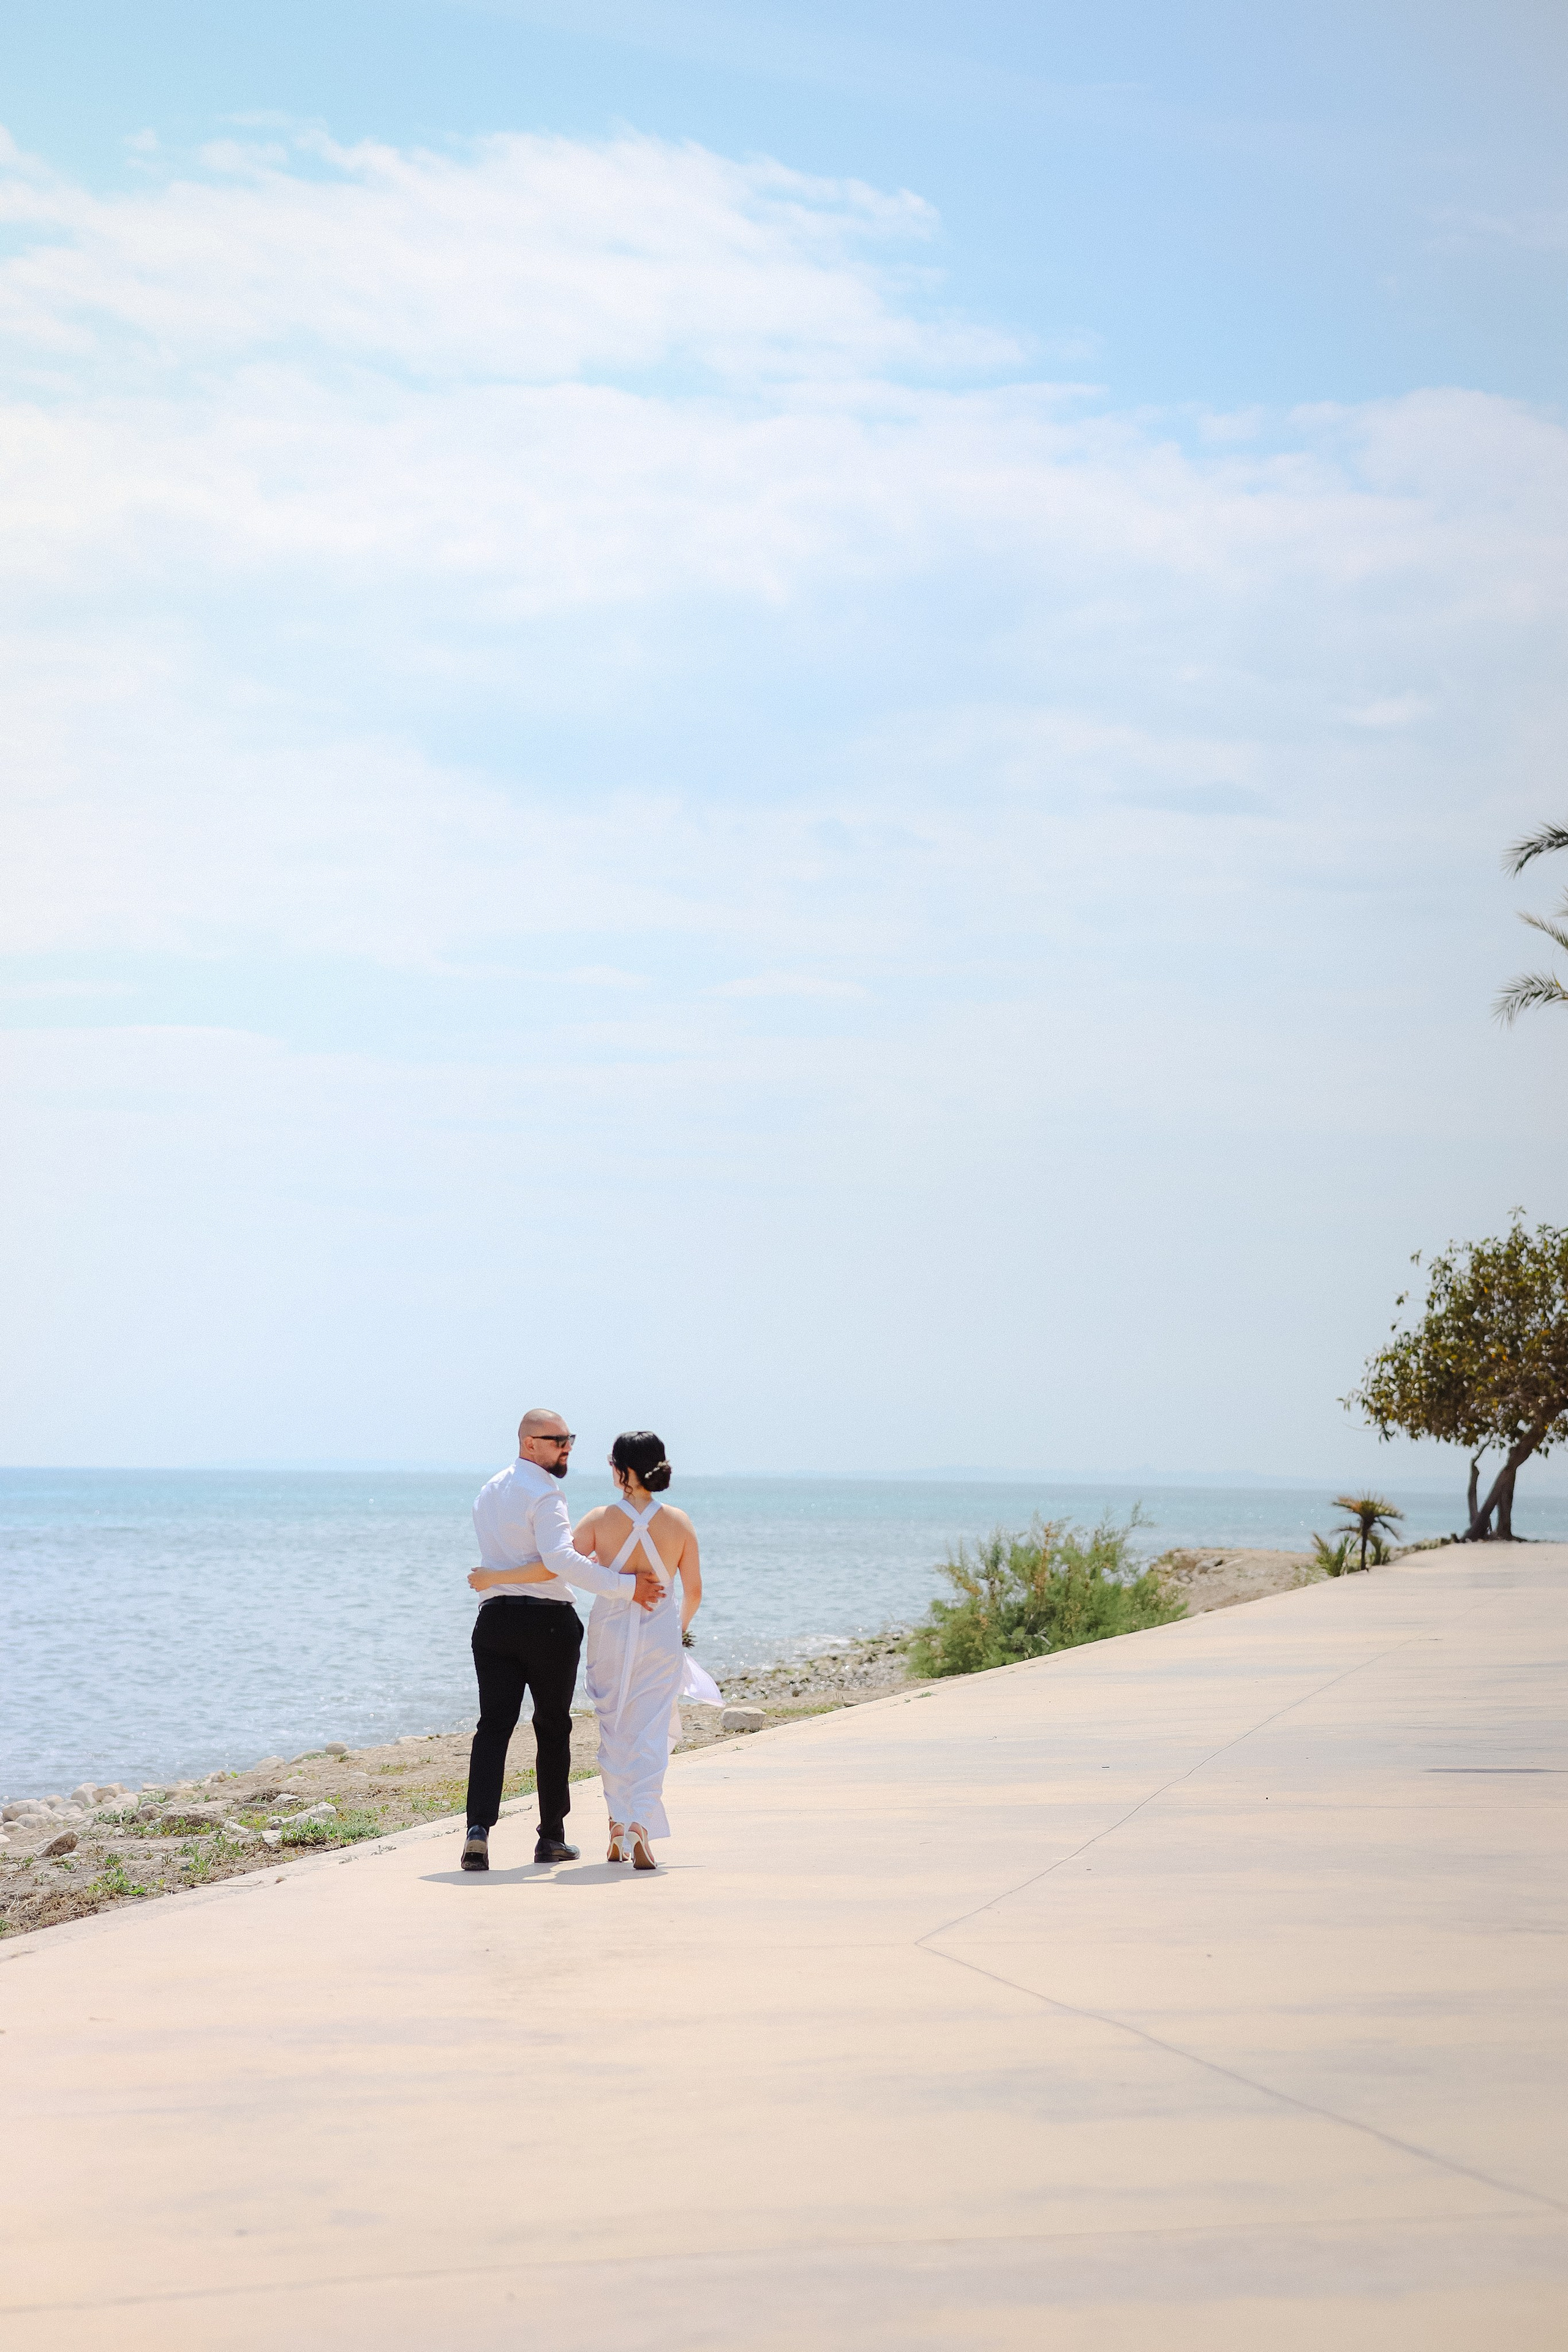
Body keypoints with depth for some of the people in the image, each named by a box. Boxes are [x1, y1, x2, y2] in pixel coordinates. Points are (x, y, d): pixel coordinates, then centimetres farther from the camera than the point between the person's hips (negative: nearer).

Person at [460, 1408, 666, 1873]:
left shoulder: (489, 1492, 16)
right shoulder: (544, 1493, -12)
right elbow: (560, 1561, -25)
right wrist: (625, 1586, -26)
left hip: (495, 1619, 6)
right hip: (548, 1621, -6)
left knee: (493, 1725, -2)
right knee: (553, 1728, 7)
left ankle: (479, 1827, -19)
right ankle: (551, 1837, 15)